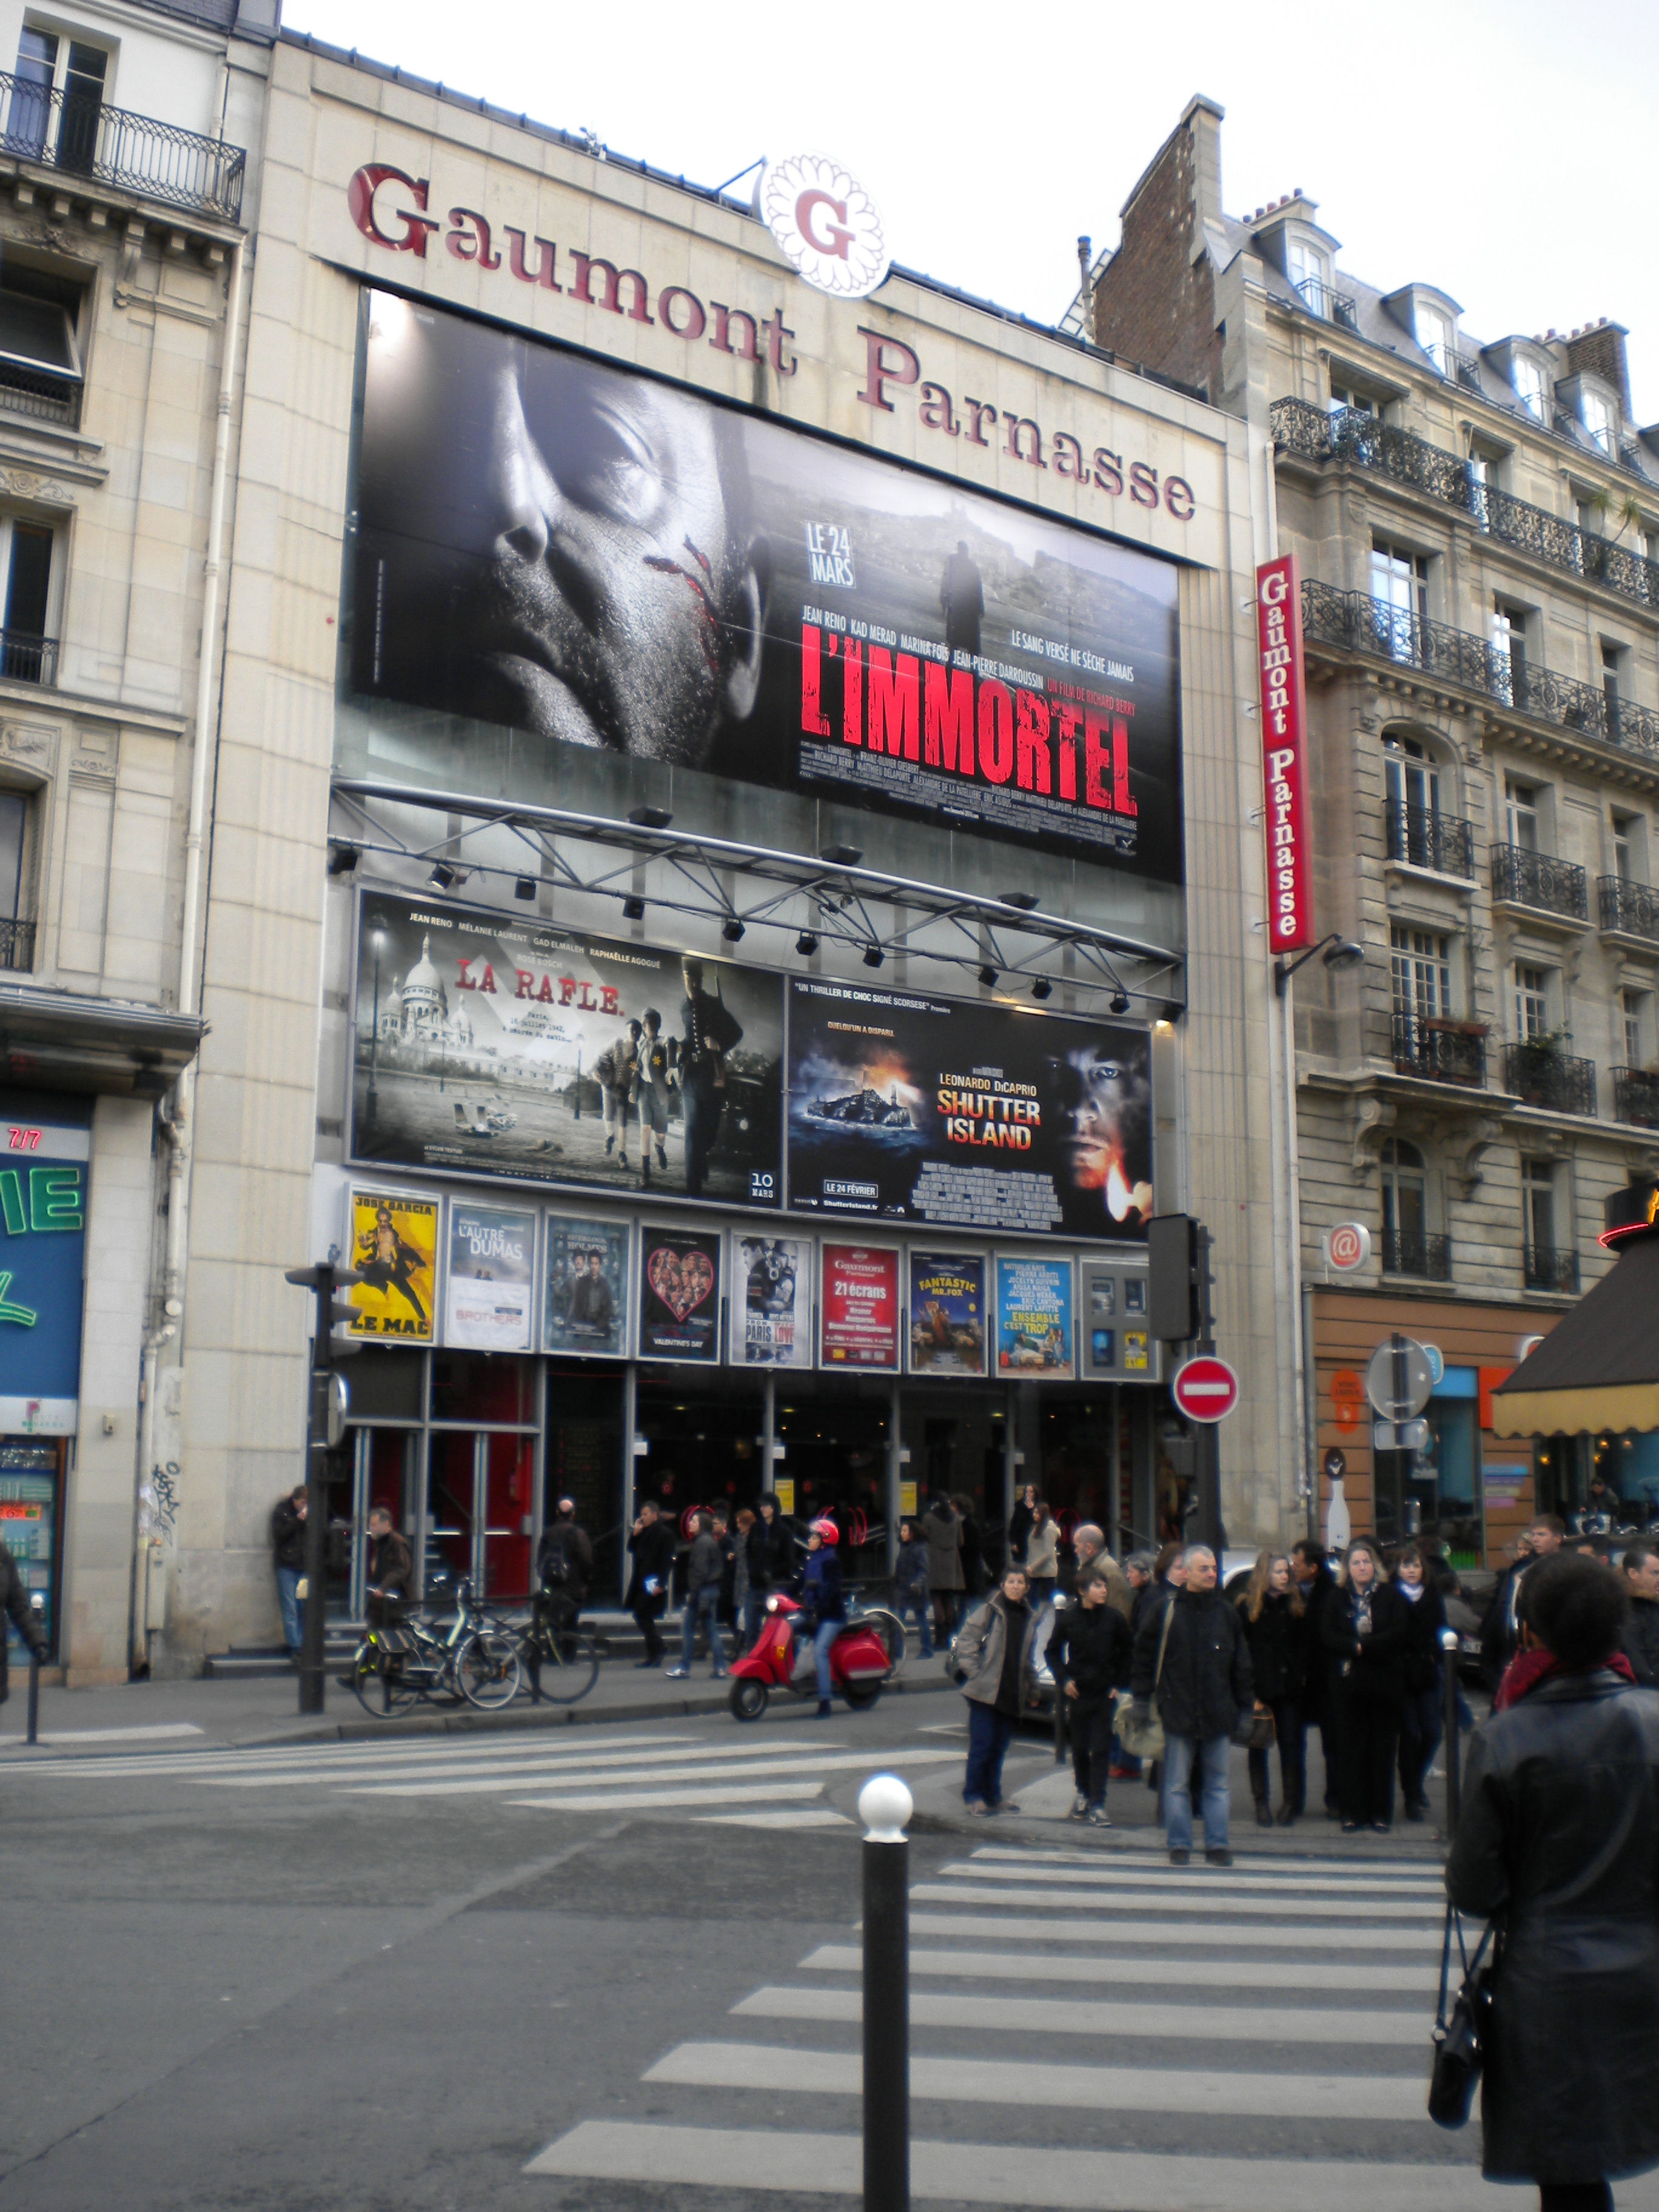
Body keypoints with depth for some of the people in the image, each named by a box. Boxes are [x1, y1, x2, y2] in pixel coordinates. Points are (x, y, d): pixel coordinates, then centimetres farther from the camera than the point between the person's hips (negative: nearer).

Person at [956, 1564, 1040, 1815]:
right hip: (985, 1691, -5)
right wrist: (975, 1672, -11)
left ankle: (993, 1796, 20)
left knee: (999, 1748, 10)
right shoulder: (988, 1611, -3)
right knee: (982, 1745, -5)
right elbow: (965, 1642, -6)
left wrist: (1028, 1688, 16)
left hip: (1011, 1695, 5)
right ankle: (973, 1796, 5)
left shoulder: (1029, 1618, 13)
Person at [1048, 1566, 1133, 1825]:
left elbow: (1128, 1651, 8)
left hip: (1105, 1694, -1)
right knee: (1079, 1747, 11)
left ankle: (1097, 1805, -4)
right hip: (1077, 1693, 1)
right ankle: (1083, 1792, 31)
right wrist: (1063, 1679, -2)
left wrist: (1119, 1683, 2)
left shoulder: (1113, 1617, -4)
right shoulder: (1068, 1617, -3)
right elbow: (1053, 1650, 9)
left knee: (1101, 1749, -5)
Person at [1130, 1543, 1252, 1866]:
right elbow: (1144, 1656, 4)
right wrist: (1142, 1700, 1)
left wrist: (1244, 1708, 8)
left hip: (1218, 1715, 2)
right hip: (1178, 1714, -2)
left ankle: (1217, 1844, 15)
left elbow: (1242, 1666, 11)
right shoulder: (1167, 1612, -1)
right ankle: (1180, 1845, 11)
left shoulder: (1227, 1613, 7)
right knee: (1177, 1785, 3)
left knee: (1217, 1785, 8)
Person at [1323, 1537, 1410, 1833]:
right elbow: (1327, 1636, -1)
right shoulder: (1337, 1598, 9)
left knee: (1383, 1750, 2)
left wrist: (1363, 1647, -15)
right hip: (1348, 1686, 1)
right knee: (1351, 1749, 0)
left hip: (1385, 1684, -1)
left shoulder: (1391, 1595, 6)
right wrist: (1356, 1647, -17)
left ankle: (1381, 1814, 9)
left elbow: (1399, 1632, -8)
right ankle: (1352, 1813, 6)